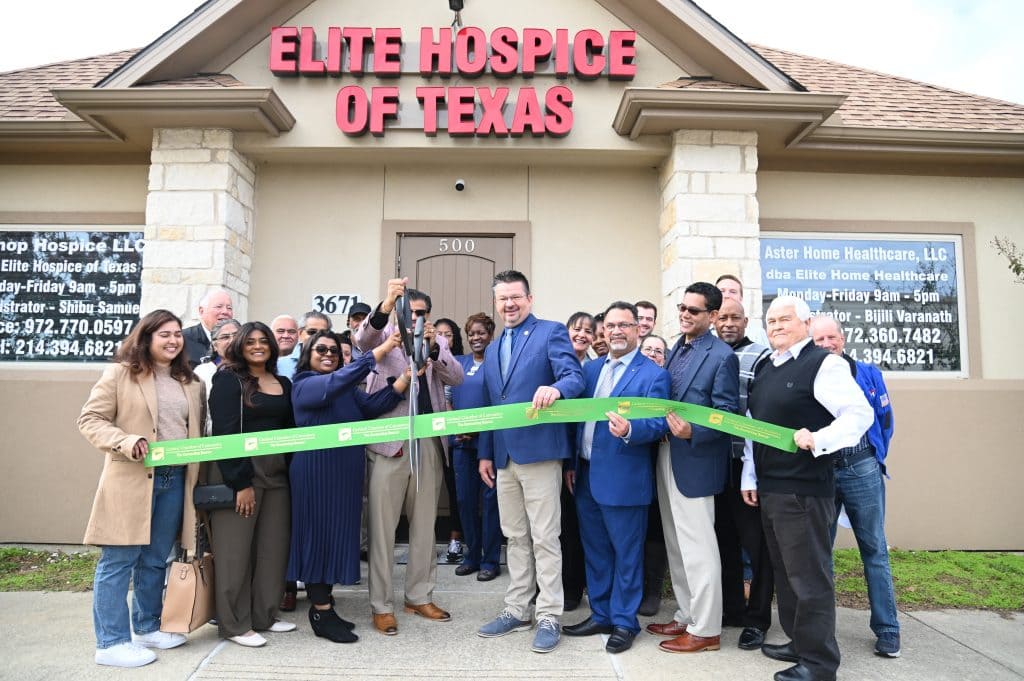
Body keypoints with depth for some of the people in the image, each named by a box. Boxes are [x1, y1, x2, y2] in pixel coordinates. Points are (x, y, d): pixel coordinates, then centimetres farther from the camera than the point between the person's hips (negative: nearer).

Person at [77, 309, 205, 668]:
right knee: (118, 561, 1)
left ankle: (147, 627, 29)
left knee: (155, 560, 15)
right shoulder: (120, 374, -3)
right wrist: (126, 442, -21)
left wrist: (200, 461, 6)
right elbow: (90, 419, -6)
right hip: (131, 480, -5)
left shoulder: (191, 383, 14)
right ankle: (112, 641, 11)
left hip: (175, 480, 6)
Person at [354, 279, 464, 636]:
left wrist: (433, 348, -20)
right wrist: (386, 304, -38)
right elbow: (362, 339, -20)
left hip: (430, 443, 4)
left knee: (424, 524, 12)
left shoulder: (438, 343, 12)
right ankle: (382, 605, 13)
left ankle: (419, 596, 25)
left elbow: (456, 377, -3)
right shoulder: (384, 336, 4)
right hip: (390, 442, -3)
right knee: (383, 526, 2)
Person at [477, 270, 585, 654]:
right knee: (515, 538, 15)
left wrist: (555, 388, -39)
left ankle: (549, 618, 12)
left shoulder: (551, 332, -3)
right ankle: (516, 611, 27)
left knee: (544, 539, 1)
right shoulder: (493, 349, 17)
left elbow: (575, 377, -17)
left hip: (539, 451, -7)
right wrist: (485, 453, 15)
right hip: (504, 456, 7)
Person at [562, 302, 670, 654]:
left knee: (626, 553, 6)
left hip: (623, 479, -6)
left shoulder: (653, 374, -8)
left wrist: (629, 429, -34)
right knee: (594, 550, 17)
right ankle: (600, 615, 32)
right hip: (586, 475, 7)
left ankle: (624, 622, 22)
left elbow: (658, 424, -14)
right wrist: (571, 463, 11)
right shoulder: (590, 369, 11)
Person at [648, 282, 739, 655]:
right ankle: (687, 617, 31)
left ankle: (706, 630, 15)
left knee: (698, 548, 1)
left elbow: (726, 415, -15)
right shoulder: (676, 349, 13)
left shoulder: (722, 356, -12)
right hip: (666, 457, 8)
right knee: (677, 546, 17)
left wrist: (692, 432, -29)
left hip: (695, 462, -8)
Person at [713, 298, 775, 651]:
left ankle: (756, 618, 19)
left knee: (756, 543, 5)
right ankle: (731, 608, 30)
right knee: (725, 539, 16)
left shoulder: (761, 356, -6)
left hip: (747, 463, -6)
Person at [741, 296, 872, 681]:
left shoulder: (823, 364, -9)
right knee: (784, 572, 18)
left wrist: (818, 440, -29)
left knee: (809, 576, 1)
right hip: (768, 488, 8)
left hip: (804, 489, -8)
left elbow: (859, 414, -16)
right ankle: (798, 642, 33)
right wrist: (750, 477, 14)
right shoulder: (765, 368, 14)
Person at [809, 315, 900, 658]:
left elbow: (885, 420, 10)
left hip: (862, 472, 0)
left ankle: (887, 630, 17)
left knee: (875, 550, 6)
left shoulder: (868, 374, 4)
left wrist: (875, 460, 10)